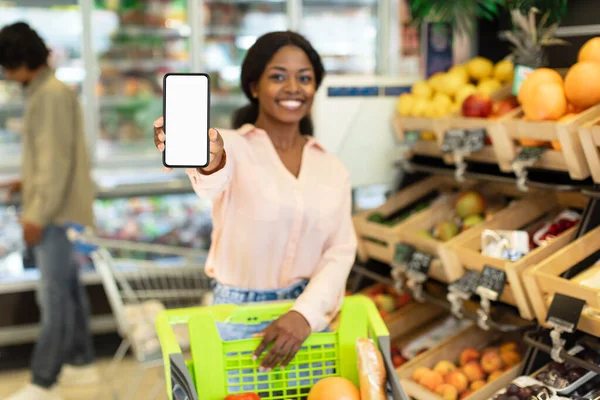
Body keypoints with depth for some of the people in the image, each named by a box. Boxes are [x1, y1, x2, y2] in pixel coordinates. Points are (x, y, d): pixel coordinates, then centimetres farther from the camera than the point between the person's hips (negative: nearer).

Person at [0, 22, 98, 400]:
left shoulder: (51, 95, -15)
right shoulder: (52, 91, 15)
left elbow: (57, 160, -20)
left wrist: (38, 215, -19)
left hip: (58, 213, -10)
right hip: (63, 210, 10)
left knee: (54, 296, -6)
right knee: (68, 288, 15)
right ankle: (82, 362, 25)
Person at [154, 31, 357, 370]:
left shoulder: (333, 169, 5)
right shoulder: (233, 146, -8)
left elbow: (341, 251, -1)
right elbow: (215, 182, -31)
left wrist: (306, 313, -18)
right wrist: (208, 164, -55)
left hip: (308, 312, 4)